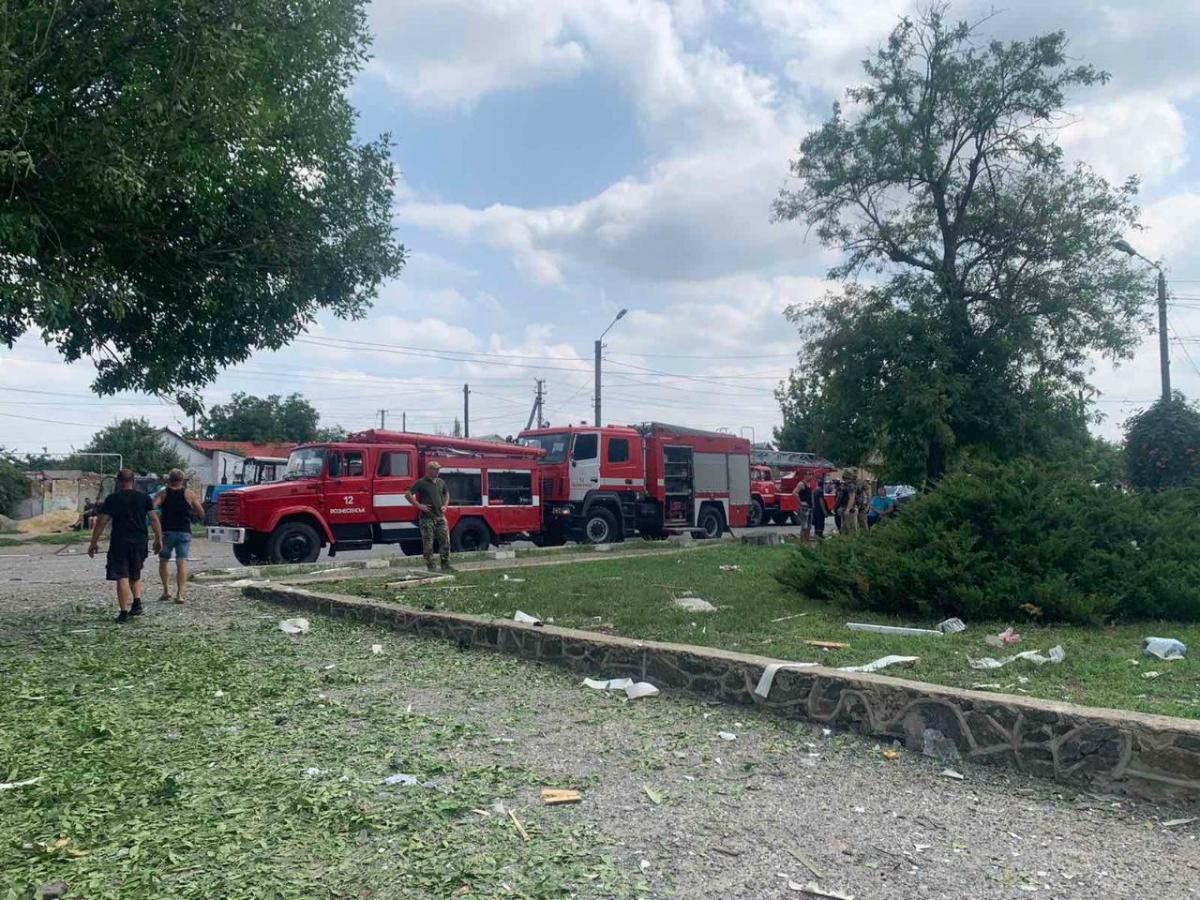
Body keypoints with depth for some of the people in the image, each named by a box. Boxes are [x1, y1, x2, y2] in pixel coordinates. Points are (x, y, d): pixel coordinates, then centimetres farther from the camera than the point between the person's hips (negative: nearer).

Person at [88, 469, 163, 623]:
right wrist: (158, 539, 7)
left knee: (122, 577, -1)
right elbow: (154, 519, 2)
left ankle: (123, 612, -2)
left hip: (119, 542, -3)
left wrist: (94, 542, 2)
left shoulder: (112, 499, -3)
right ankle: (137, 603, 6)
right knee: (135, 574, 20)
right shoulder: (144, 498, 4)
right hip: (139, 541, 3)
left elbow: (101, 521, -5)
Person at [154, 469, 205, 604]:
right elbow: (201, 513, 5)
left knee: (164, 560, 16)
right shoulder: (189, 494, 2)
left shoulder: (163, 494, 2)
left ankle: (166, 590, 10)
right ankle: (180, 593, -9)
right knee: (182, 562, -2)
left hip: (166, 532, 0)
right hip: (184, 532, 0)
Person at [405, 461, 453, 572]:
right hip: (427, 518, -5)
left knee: (445, 542, 4)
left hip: (440, 517, 6)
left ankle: (445, 565, 13)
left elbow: (446, 494, 28)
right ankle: (430, 567, 5)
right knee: (428, 544, -1)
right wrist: (419, 505, -13)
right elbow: (408, 494, -9)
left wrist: (445, 505, 12)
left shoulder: (441, 482, 11)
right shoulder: (421, 483, -7)